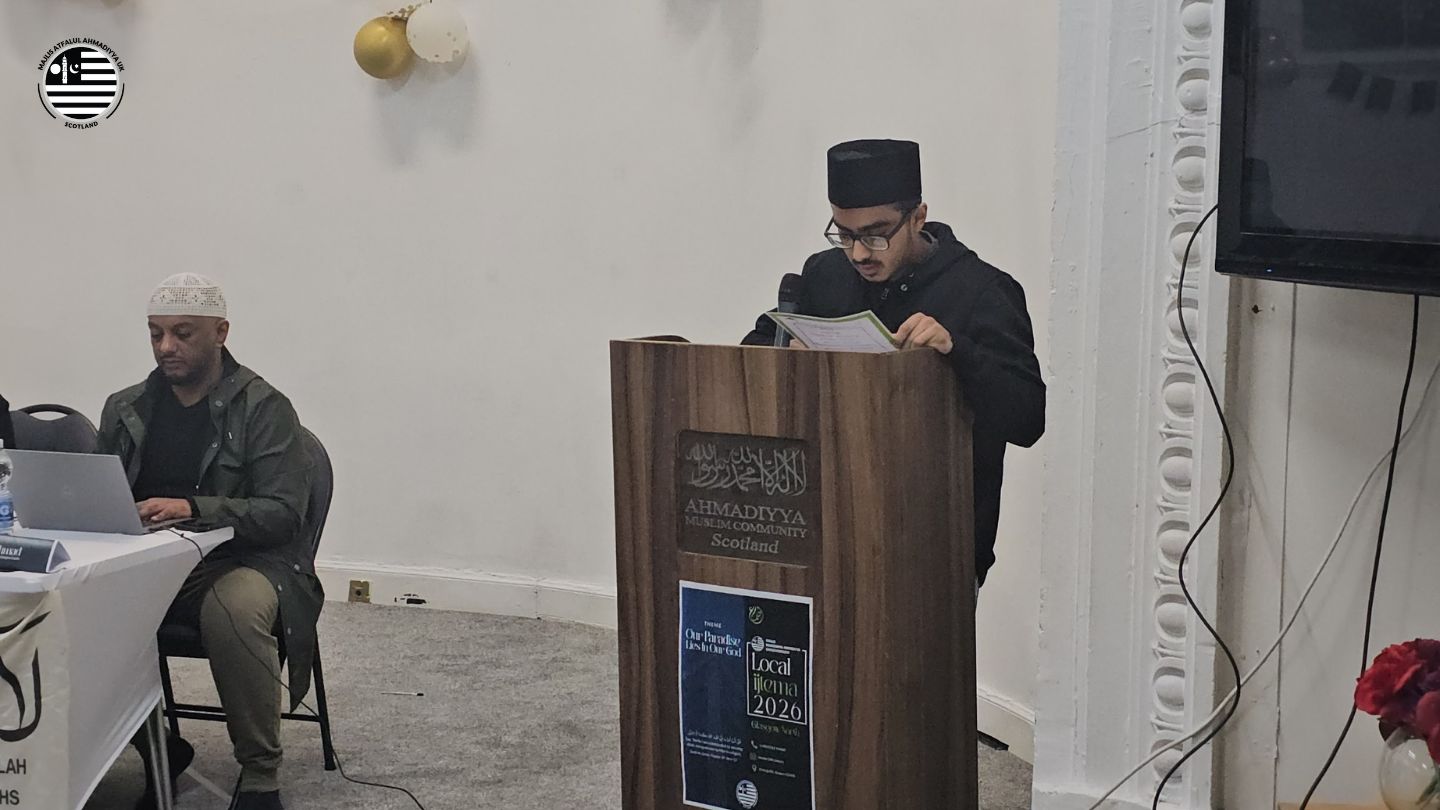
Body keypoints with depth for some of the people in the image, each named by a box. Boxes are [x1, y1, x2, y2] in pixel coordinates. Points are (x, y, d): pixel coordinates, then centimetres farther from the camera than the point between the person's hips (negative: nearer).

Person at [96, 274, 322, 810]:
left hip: (244, 560, -5)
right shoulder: (125, 410, 13)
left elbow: (282, 513, -12)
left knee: (236, 610, -39)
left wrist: (191, 509, -27)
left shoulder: (264, 409, -3)